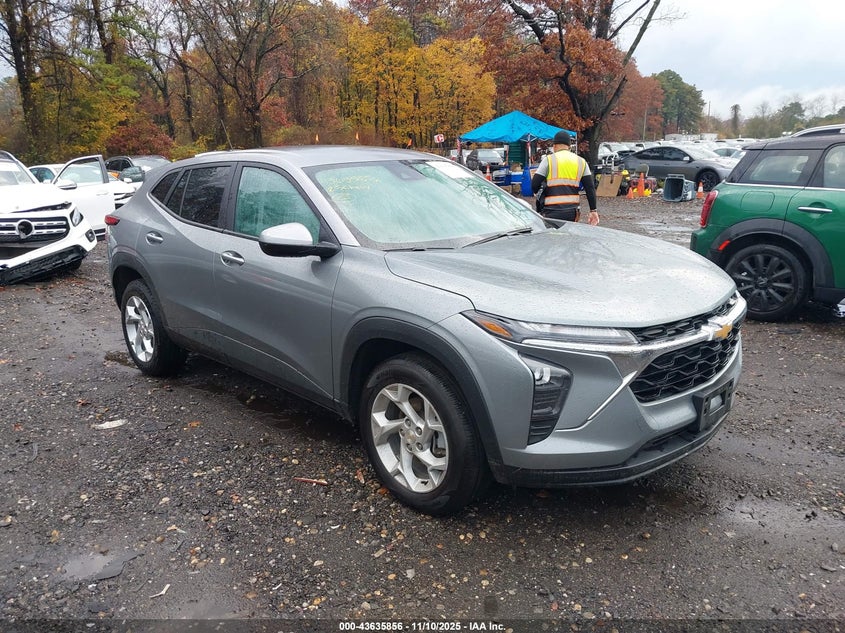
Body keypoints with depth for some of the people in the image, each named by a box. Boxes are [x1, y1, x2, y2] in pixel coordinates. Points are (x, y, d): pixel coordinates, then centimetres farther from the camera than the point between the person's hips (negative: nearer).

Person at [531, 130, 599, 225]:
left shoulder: (548, 160, -1)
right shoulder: (581, 162, 12)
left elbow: (534, 185, -5)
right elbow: (590, 188, 9)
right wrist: (593, 210, 12)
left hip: (553, 211, -4)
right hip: (572, 212, 4)